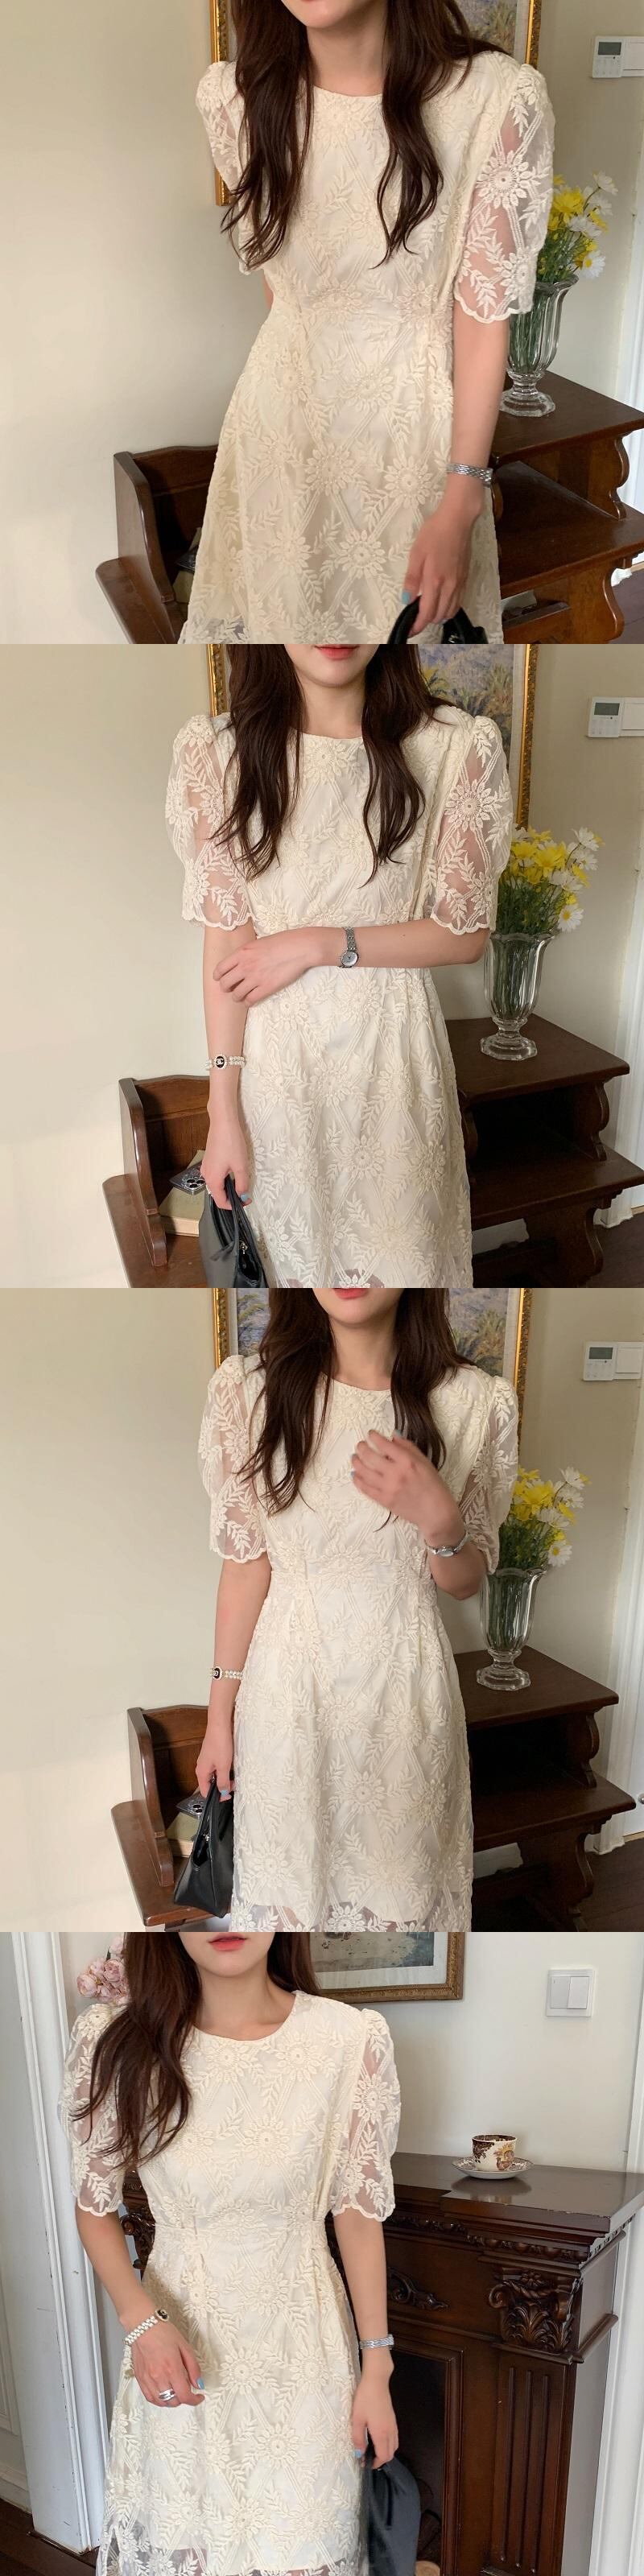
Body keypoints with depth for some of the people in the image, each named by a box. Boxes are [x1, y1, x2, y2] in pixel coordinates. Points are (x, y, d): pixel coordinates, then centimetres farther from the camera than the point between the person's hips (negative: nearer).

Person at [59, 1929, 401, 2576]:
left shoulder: (353, 2041, -19)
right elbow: (95, 2209, -3)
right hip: (180, 2342, 1)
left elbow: (359, 2212, -6)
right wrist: (141, 2320, -18)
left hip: (303, 2342, 0)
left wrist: (377, 2369, 0)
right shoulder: (114, 2040, -17)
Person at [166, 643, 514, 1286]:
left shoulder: (456, 748, -10)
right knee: (295, 1252, 17)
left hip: (391, 1049, -1)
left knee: (400, 1255, 12)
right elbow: (227, 939, -8)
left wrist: (320, 945, -16)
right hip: (275, 1054, 1)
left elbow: (465, 932, -5)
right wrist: (223, 1108, -10)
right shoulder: (218, 751, -7)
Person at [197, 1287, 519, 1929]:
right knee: (291, 1879, 16)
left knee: (399, 1879, 15)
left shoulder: (475, 1404, -11)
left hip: (405, 1686, 0)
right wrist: (219, 1711, -1)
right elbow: (246, 1559, -4)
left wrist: (438, 1518, -23)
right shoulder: (249, 1389, -11)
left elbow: (464, 1583, -2)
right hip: (289, 1684, 0)